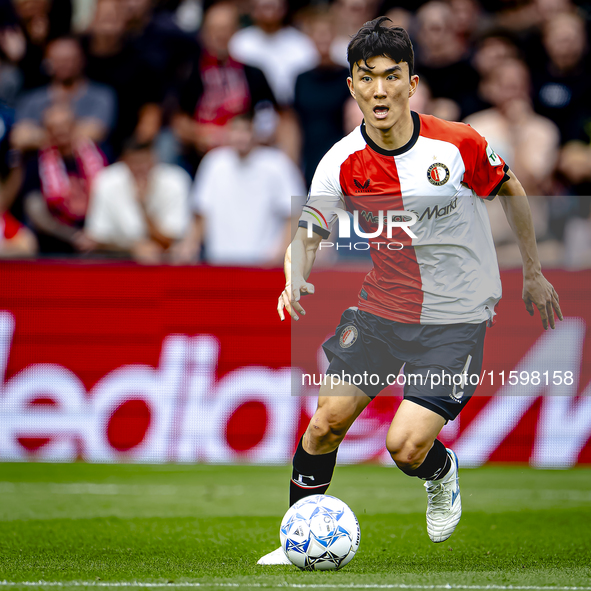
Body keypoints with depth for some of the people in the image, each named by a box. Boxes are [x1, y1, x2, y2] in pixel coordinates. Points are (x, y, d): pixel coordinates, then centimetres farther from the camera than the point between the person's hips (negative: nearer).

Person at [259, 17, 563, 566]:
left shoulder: (458, 144, -15)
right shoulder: (342, 163, -10)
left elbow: (511, 190, 4)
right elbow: (308, 231, -4)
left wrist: (533, 272, 12)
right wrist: (294, 282, -27)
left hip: (455, 318, -3)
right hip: (380, 310, 3)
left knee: (407, 445, -14)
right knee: (327, 419, -5)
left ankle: (440, 471, 23)